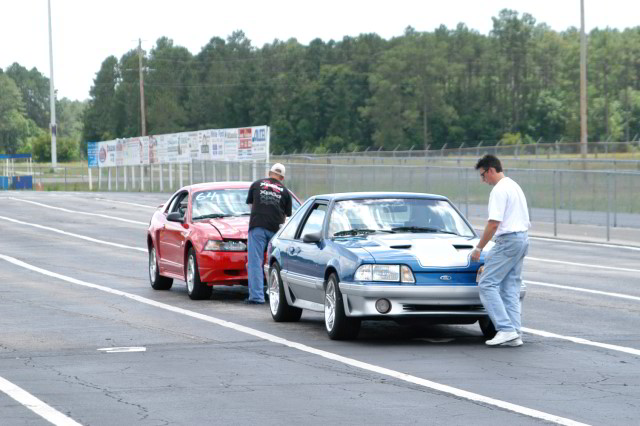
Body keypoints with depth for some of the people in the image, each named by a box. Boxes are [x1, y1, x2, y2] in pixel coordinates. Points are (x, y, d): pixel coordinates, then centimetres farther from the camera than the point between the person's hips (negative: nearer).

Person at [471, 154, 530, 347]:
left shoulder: (499, 190, -12)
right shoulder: (514, 186, 19)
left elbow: (494, 223, -19)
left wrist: (479, 248, -12)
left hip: (508, 240, -10)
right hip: (523, 238, 10)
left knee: (487, 284, -9)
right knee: (510, 287, 9)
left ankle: (506, 329, -17)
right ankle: (515, 335, 3)